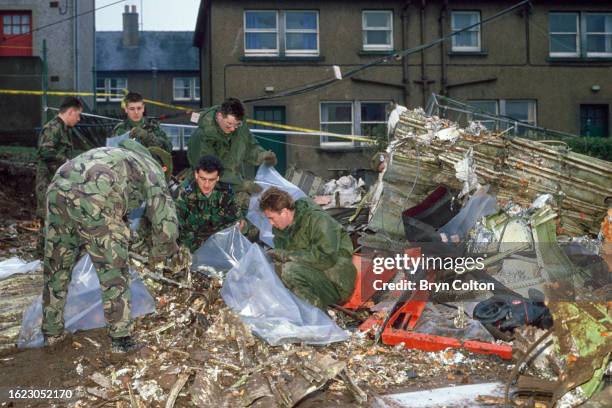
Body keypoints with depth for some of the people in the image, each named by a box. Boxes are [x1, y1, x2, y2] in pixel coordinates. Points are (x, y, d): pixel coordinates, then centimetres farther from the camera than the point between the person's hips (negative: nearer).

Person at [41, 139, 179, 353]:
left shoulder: (114, 154, 38)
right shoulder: (151, 169, 19)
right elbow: (166, 222, 11)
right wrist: (158, 253, 27)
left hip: (57, 190, 7)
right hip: (92, 201, -7)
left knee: (56, 267, 19)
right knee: (113, 271, 6)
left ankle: (52, 332, 31)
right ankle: (121, 338, 11)